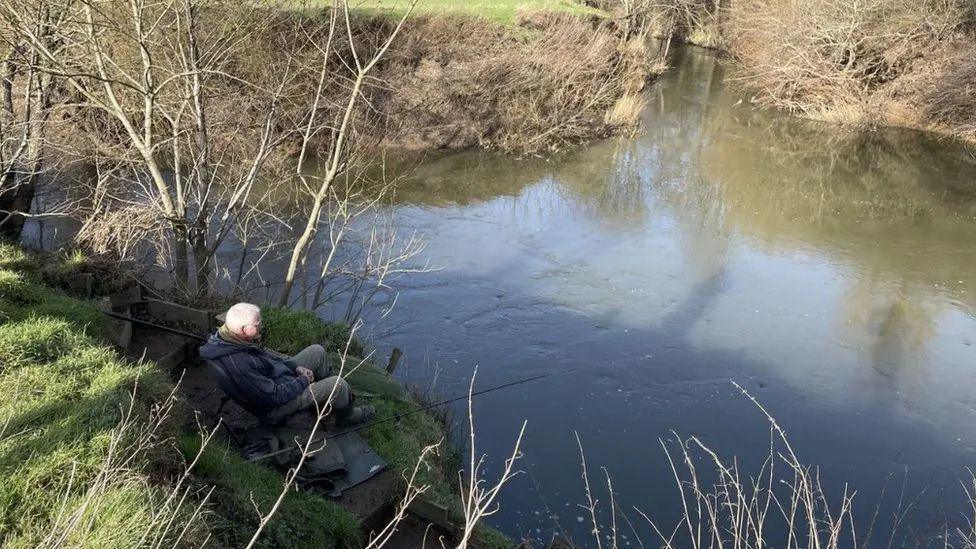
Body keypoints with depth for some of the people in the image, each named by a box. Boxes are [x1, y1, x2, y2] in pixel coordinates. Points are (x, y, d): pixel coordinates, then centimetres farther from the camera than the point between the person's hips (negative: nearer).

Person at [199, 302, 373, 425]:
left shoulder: (226, 337, -9)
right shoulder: (239, 365, -38)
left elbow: (266, 355, 9)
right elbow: (275, 395, -30)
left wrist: (295, 367, 1)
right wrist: (303, 381, -14)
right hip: (275, 408, -9)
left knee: (317, 351, 14)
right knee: (338, 384, -11)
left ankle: (329, 396, 34)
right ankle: (347, 416, 21)